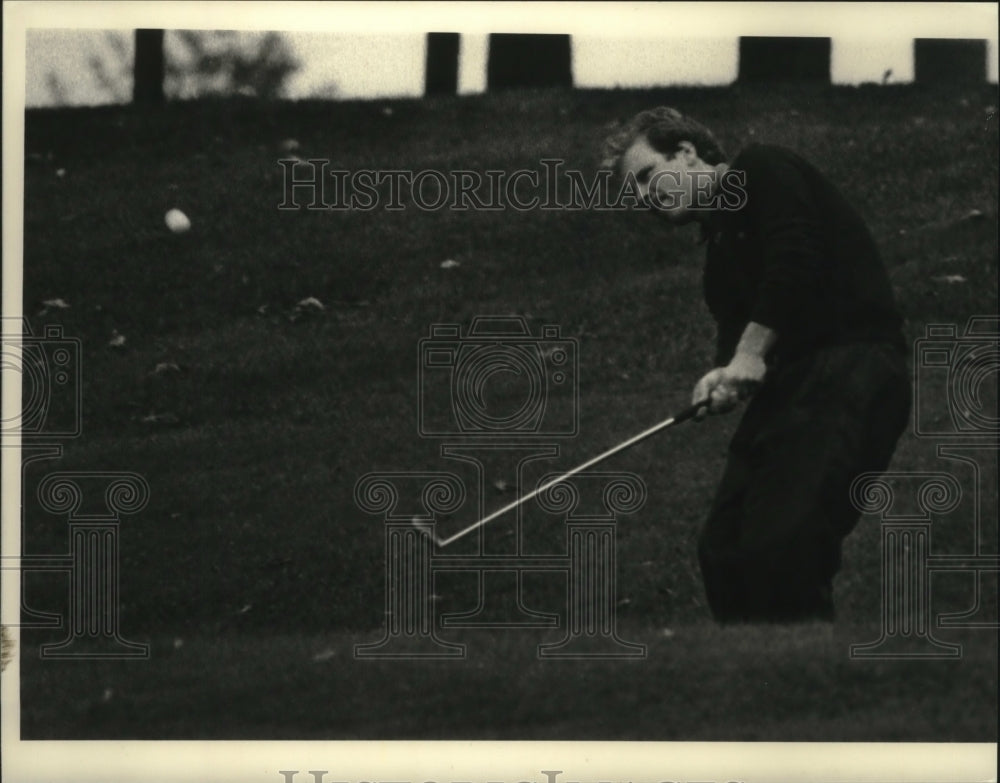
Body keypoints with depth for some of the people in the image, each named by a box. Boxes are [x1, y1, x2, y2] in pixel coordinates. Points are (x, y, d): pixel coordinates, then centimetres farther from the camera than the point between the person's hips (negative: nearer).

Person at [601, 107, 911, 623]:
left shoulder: (763, 171, 1)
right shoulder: (720, 248, 25)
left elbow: (796, 261, -15)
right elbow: (733, 332, 15)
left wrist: (750, 354, -14)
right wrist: (724, 378, -8)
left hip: (854, 364, -9)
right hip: (789, 384, 9)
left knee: (781, 547, -21)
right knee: (722, 548, 1)